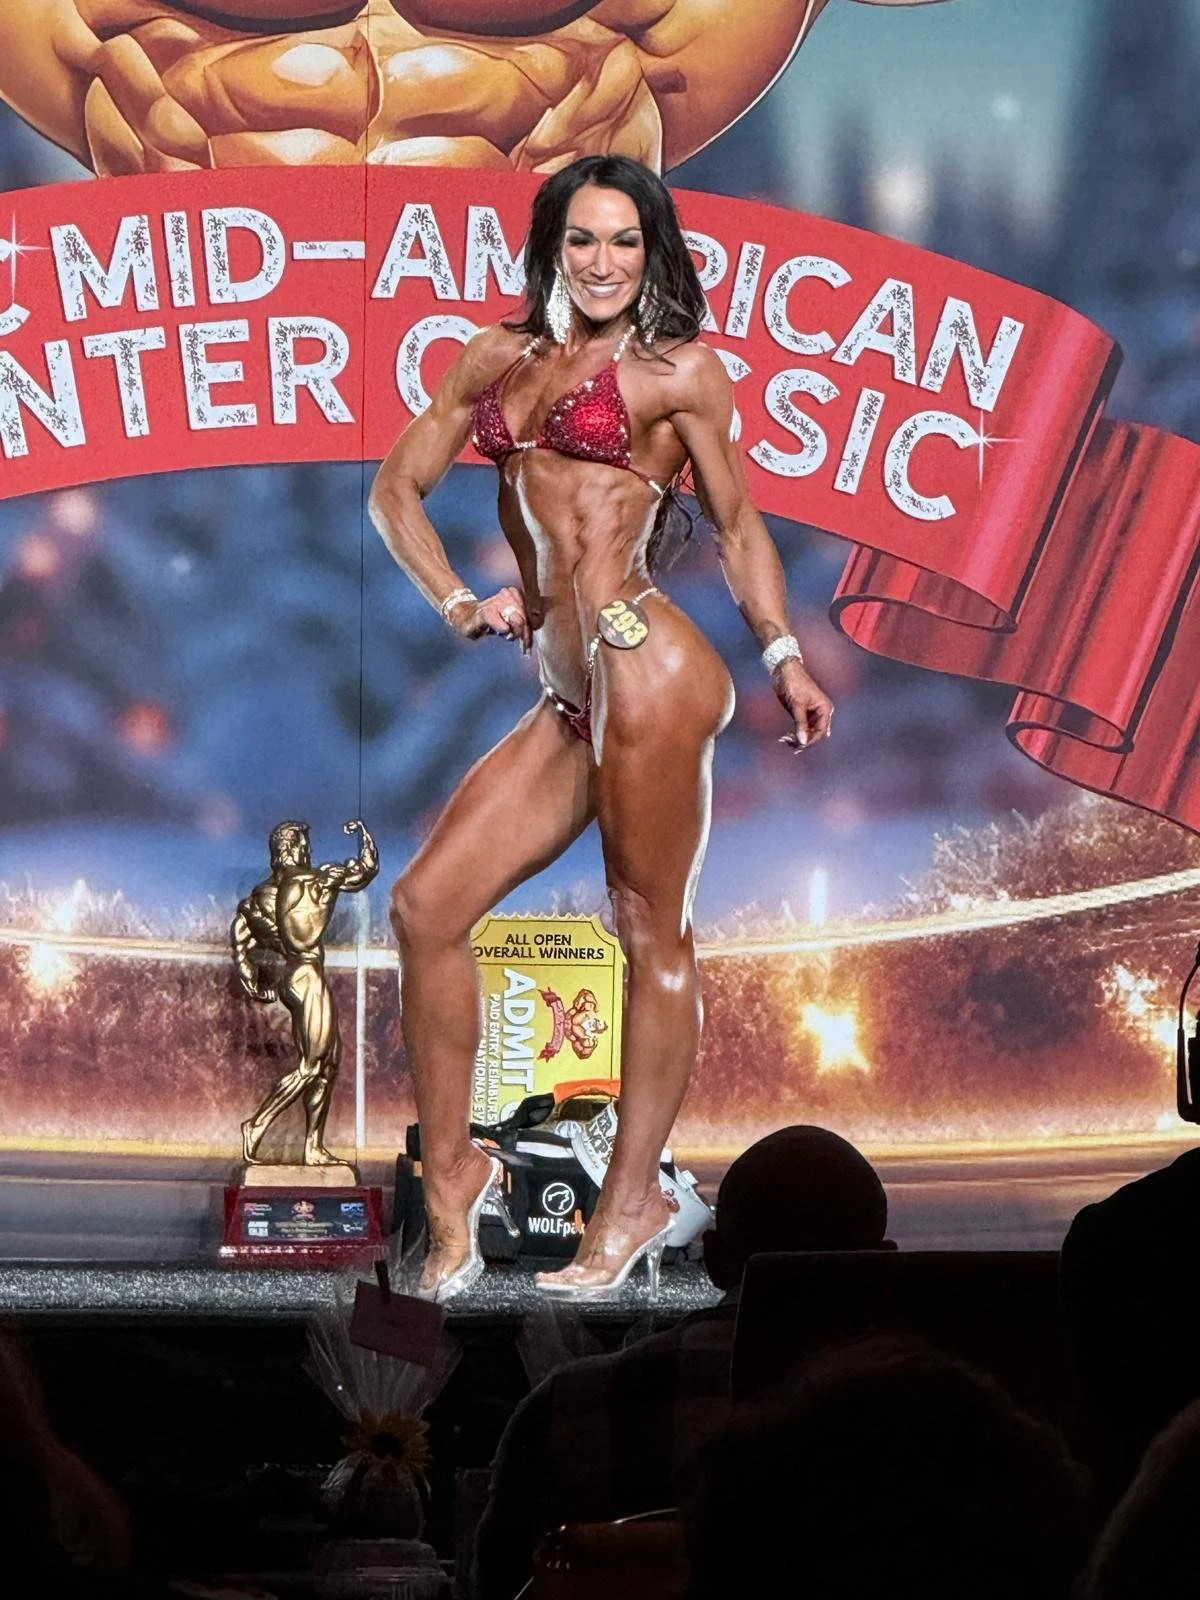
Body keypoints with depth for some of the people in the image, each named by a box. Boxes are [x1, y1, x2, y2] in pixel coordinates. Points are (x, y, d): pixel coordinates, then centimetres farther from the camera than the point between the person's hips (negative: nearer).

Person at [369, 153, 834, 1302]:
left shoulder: (680, 370, 3)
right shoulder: (498, 359, 16)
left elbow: (735, 524, 9)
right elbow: (397, 489, 18)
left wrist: (782, 656, 4)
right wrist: (456, 605, 5)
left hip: (645, 668, -6)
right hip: (569, 699, 6)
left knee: (650, 935, 0)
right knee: (424, 906, 0)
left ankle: (633, 1201, 9)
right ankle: (450, 1170, 10)